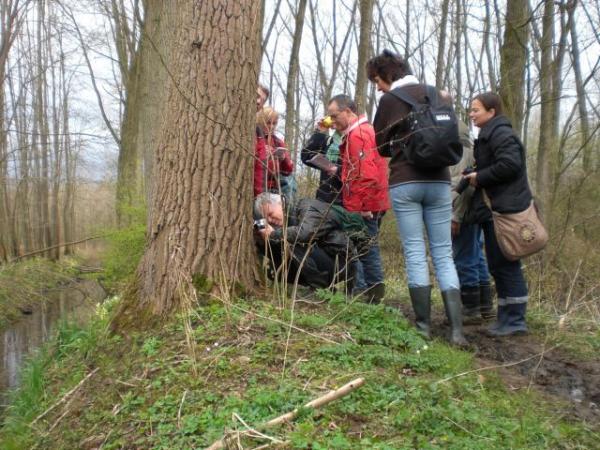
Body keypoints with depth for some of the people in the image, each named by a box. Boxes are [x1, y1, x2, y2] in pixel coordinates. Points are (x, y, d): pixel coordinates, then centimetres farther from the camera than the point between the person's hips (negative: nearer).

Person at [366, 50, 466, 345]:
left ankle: (423, 325, 5)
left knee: (415, 253, 1)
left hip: (405, 183, -4)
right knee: (443, 253, 4)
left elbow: (380, 146, 4)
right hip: (438, 181, 4)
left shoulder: (390, 100, -3)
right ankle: (456, 329, -2)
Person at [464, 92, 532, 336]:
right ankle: (507, 318, 20)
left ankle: (514, 320, 2)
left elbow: (509, 165, -24)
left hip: (505, 211, -10)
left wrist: (480, 177, -13)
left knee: (505, 265, -6)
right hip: (496, 210, 10)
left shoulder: (501, 133, -11)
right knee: (500, 265, 12)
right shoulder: (490, 134, 20)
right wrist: (475, 176, 6)